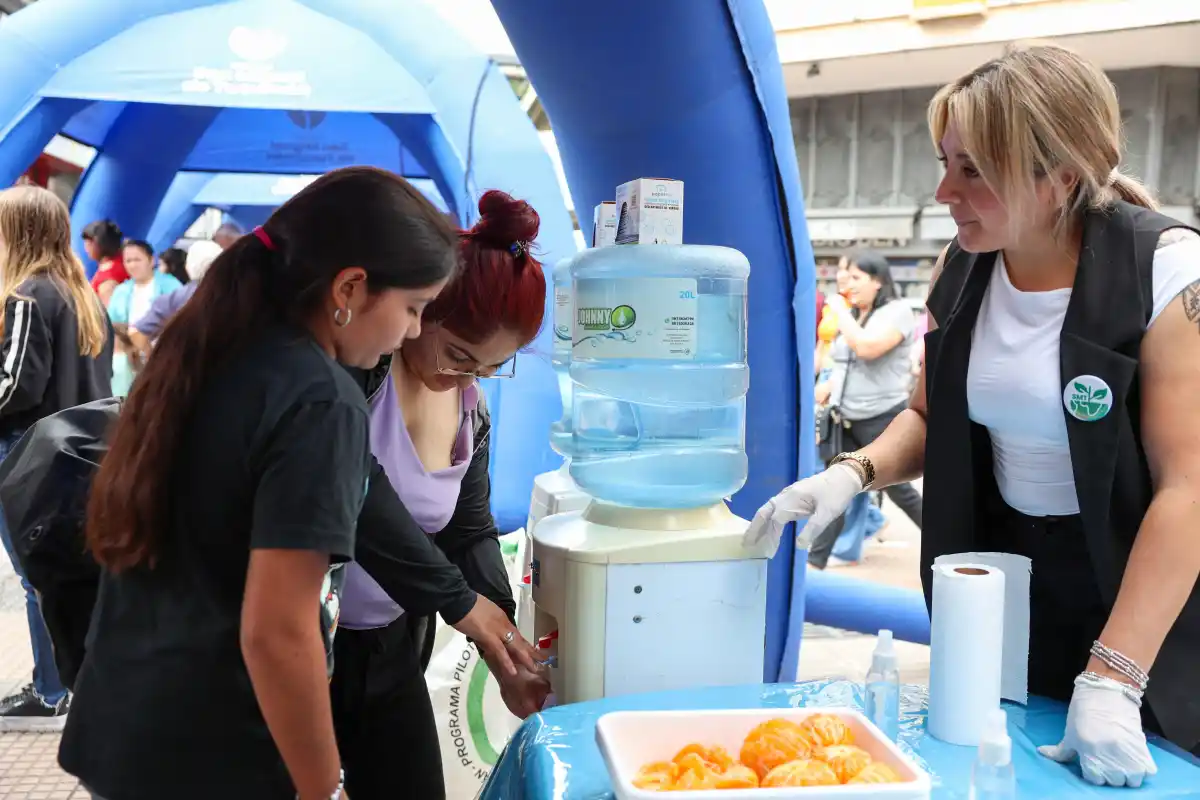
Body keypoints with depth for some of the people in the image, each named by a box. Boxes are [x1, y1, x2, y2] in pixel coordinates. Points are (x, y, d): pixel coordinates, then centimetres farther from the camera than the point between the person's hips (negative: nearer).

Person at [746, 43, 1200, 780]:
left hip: (1135, 588, -4)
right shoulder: (964, 267, -4)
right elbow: (932, 417, 9)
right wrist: (853, 473, -12)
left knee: (1118, 767, 11)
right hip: (1000, 572, 5)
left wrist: (1112, 679, -27)